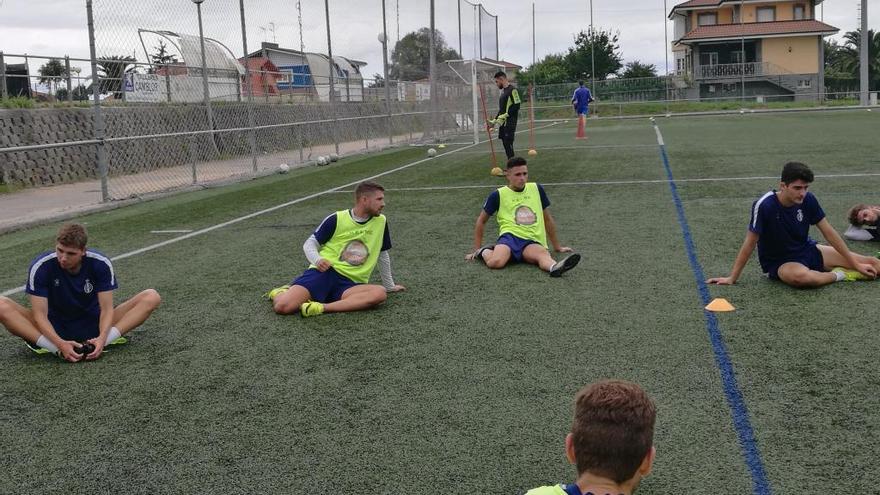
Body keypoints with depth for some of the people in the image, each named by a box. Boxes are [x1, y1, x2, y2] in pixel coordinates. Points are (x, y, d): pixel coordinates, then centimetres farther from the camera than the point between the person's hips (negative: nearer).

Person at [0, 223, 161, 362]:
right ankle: (56, 349, -35)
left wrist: (102, 338, -36)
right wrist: (60, 344, -38)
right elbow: (40, 314, -21)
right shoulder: (40, 266, -19)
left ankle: (106, 341, -34)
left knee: (151, 297, -18)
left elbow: (106, 308, -16)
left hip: (93, 326, 1)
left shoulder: (101, 264, -17)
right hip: (55, 328, 0)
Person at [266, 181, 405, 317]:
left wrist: (390, 285, 30)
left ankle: (323, 307, -29)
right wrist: (317, 260, -14)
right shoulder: (336, 219, 1)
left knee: (380, 293, -31)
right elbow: (310, 243, 7)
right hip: (323, 272, -3)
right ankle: (282, 292, 12)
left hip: (349, 284, 3)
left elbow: (383, 255, 23)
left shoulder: (381, 221, 9)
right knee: (283, 307, -26)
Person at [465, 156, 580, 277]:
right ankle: (484, 252, -3)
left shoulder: (536, 189, 14)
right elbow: (482, 221, 17)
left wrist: (557, 246, 28)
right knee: (495, 262, -35)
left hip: (532, 241, 2)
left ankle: (555, 267, -67)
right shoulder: (498, 195, 5)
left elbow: (547, 218, 25)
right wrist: (476, 249, 17)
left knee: (543, 254, -35)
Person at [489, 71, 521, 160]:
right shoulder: (503, 90, 18)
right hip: (502, 122, 9)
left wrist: (504, 116, -19)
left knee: (508, 143, -13)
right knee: (505, 143, 9)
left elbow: (516, 106, -17)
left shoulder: (512, 89, -10)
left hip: (510, 122, -9)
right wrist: (494, 120, 18)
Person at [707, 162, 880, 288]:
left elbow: (829, 233, -2)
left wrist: (855, 264, 0)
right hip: (779, 263, -3)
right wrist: (732, 278, -15)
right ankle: (838, 275, -13)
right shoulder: (764, 205, -25)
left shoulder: (808, 200, -11)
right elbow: (749, 243, -17)